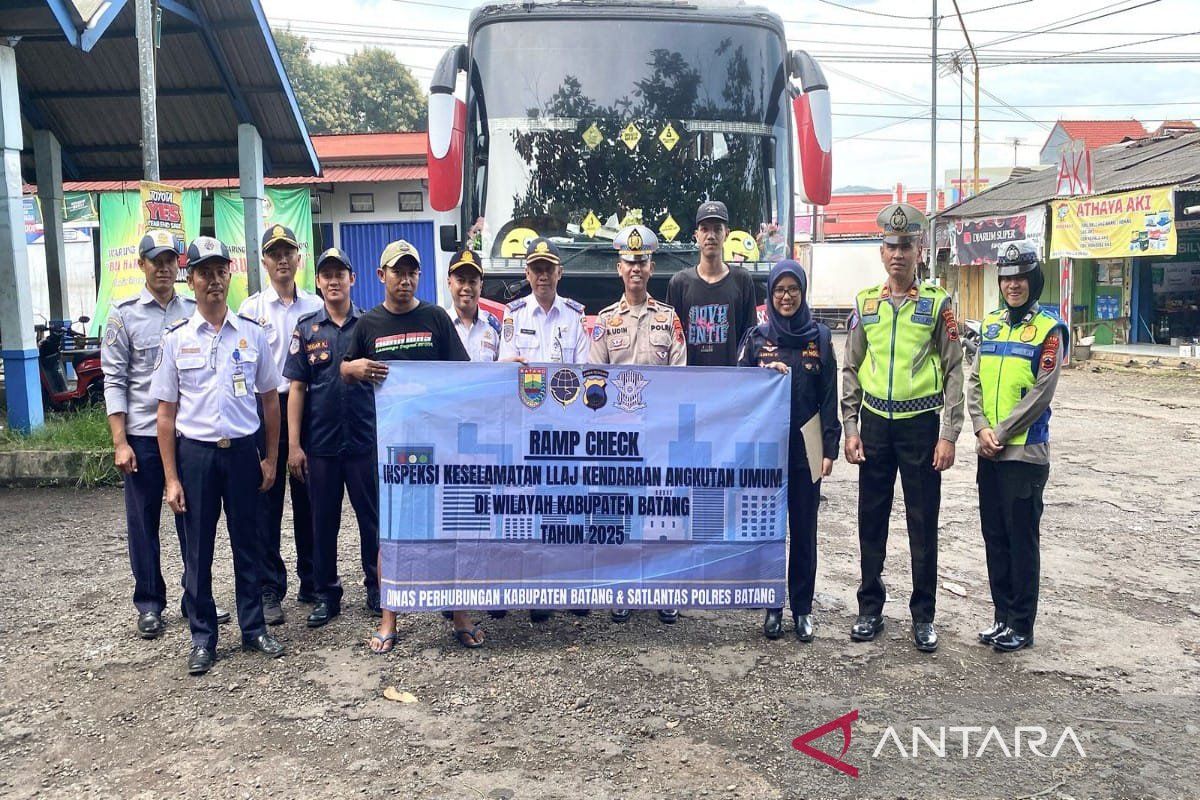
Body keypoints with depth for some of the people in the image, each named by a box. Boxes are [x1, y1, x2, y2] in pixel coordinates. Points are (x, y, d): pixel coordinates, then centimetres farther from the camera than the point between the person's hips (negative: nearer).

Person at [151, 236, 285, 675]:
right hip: (195, 453, 0)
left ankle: (254, 628, 24)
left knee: (247, 543, 10)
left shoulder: (253, 333, 2)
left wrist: (270, 458, 6)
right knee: (198, 549, 8)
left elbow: (270, 399, 8)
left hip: (243, 450, 1)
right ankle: (203, 638, 21)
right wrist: (172, 478, -2)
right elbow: (166, 413, 2)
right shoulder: (176, 339, 0)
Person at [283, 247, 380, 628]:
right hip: (320, 443, 1)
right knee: (323, 521, 10)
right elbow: (297, 388, 3)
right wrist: (294, 444, -2)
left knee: (372, 517, 6)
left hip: (365, 440, -1)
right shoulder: (307, 329, 4)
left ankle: (376, 588, 21)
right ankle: (326, 594, 22)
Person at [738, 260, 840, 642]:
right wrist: (764, 372, -14)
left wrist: (830, 448, -3)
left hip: (805, 448, 0)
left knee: (804, 529, 6)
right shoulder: (756, 337, 4)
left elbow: (829, 396, 3)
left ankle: (803, 609, 17)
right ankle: (772, 607, 18)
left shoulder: (819, 337, 4)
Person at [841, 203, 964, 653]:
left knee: (923, 524, 5)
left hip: (921, 424, -2)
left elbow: (953, 371, -2)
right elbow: (851, 370, 9)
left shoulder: (937, 303, -1)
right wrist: (850, 428, 3)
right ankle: (870, 609, 23)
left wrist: (949, 434, -8)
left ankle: (923, 616, 18)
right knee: (871, 520, 9)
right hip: (875, 423, 3)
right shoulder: (866, 303, 7)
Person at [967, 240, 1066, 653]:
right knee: (994, 536, 12)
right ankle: (1003, 615, 24)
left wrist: (1001, 433, -13)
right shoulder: (991, 323, 11)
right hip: (988, 450, 6)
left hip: (1025, 451, -6)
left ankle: (1021, 625, 12)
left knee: (1022, 538, 2)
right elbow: (975, 381, 8)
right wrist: (981, 429, -5)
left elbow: (1040, 393, -12)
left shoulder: (1048, 329, -5)